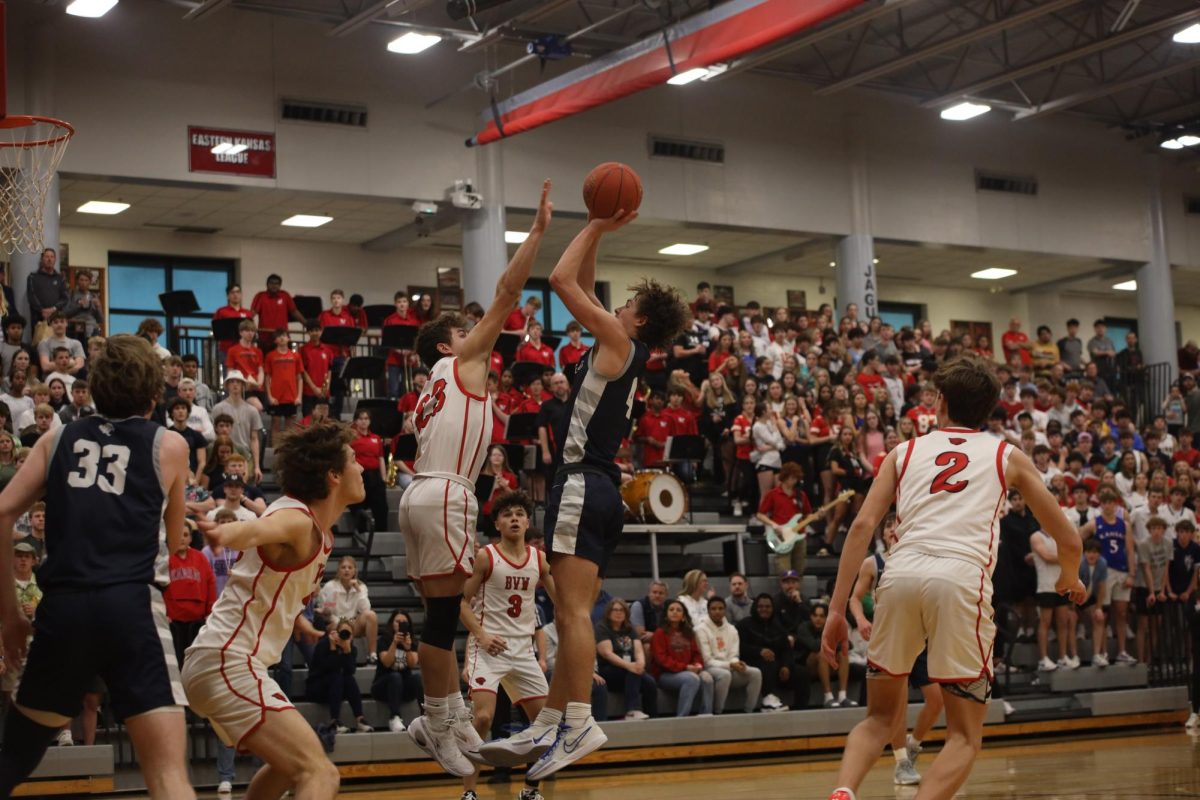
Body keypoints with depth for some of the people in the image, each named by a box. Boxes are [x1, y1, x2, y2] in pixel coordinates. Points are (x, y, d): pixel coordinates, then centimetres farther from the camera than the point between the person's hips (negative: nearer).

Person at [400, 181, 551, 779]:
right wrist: (539, 228, 2)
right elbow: (508, 291, 0)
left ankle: (452, 717, 16)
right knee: (443, 614, -6)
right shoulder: (464, 360, 5)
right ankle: (438, 724, -3)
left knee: (441, 613, 12)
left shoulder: (433, 392, 28)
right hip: (445, 496, -10)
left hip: (421, 493, 10)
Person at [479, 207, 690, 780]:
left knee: (573, 611, -16)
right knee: (571, 616, 9)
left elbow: (562, 280, -7)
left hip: (582, 484, -10)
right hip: (601, 488, 10)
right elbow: (581, 288, 28)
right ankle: (547, 728, 13)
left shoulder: (619, 342, -5)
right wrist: (598, 230, 24)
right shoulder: (624, 352, 18)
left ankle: (580, 724, -21)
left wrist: (597, 226, 3)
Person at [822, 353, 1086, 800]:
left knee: (880, 716, 19)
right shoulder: (1008, 456, 23)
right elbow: (1067, 540, 27)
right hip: (961, 578, -2)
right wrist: (1070, 579, 49)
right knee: (965, 735, 9)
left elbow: (863, 525, 10)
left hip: (902, 573, 2)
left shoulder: (905, 452, 24)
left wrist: (837, 610, 8)